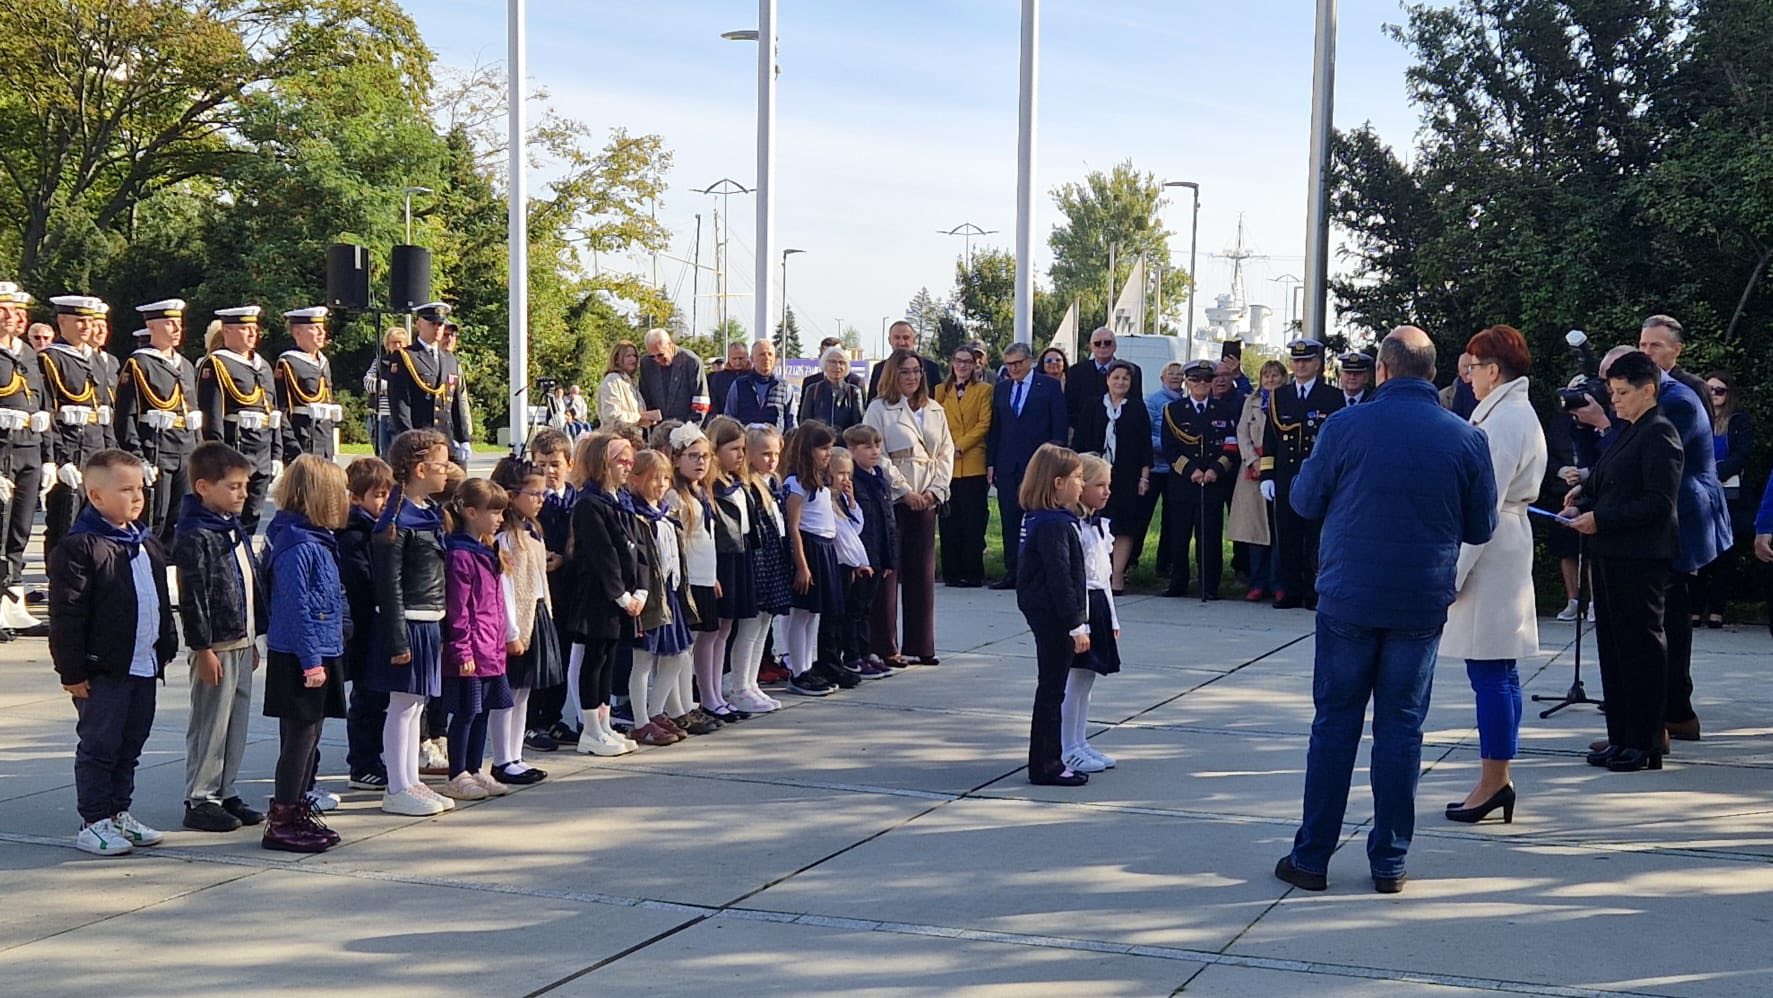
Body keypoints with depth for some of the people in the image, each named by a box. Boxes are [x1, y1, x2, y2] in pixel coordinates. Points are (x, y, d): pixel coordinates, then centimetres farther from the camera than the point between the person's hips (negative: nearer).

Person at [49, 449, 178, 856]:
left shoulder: (147, 545, 13)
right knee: (99, 746, 0)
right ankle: (94, 822, 8)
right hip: (103, 670, -8)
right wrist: (73, 670, -16)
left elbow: (161, 603, 22)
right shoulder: (78, 548, -13)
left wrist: (166, 647, 17)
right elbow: (67, 615, -15)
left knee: (130, 745, 14)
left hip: (143, 666, 8)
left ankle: (119, 812, 25)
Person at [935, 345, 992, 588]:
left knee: (973, 522, -3)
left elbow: (984, 424, -2)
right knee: (949, 522, 2)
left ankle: (972, 573, 1)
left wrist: (960, 446, -10)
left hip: (973, 465, -2)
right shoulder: (941, 391, 15)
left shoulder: (984, 390, 8)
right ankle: (951, 573, 6)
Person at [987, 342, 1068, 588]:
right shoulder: (1001, 388, 14)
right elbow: (994, 428, 15)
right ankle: (1012, 572, 10)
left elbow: (1060, 427, -2)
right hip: (1007, 465, 4)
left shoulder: (1049, 386, 1)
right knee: (1009, 521, 5)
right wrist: (991, 462, 8)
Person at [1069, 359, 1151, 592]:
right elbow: (1080, 440, 6)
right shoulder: (1092, 408, 7)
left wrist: (1144, 476, -4)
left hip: (1127, 477, -1)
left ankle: (1117, 576, -1)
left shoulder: (1138, 409, 4)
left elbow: (1145, 444, 2)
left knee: (1124, 528, -3)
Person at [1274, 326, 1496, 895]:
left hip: (1348, 597, -1)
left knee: (1335, 723, 7)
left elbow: (1304, 501, 3)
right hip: (1423, 605, 1)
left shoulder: (1346, 426, -7)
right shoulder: (1467, 438, -2)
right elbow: (1480, 528, 7)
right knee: (1400, 728, 8)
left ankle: (1312, 857, 10)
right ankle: (1389, 862, 12)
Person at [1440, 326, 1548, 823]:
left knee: (1490, 671, -5)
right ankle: (1497, 779, 19)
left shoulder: (1503, 422, -16)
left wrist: (1454, 570, -16)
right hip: (1506, 546, 11)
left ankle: (1495, 779, 0)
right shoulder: (1518, 413, 15)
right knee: (1496, 673, 13)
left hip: (1489, 554, -11)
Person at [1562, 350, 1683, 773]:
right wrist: (1582, 504, 3)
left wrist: (1600, 519, -19)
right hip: (1610, 554, 9)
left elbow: (1659, 502, -19)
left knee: (1641, 646, -3)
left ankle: (1647, 742, 4)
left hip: (1641, 559, -9)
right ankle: (1621, 737, 18)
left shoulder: (1659, 434, -12)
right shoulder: (1625, 433, 16)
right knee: (1613, 645, 11)